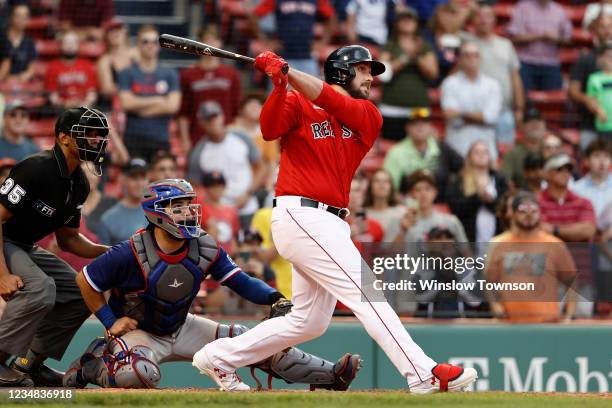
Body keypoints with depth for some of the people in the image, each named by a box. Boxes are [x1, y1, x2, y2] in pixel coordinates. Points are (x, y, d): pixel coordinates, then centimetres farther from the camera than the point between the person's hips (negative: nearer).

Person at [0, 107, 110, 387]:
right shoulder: (38, 168, -23)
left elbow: (67, 239, 16)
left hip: (25, 249, 10)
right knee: (39, 289, -31)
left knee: (81, 293, 5)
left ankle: (31, 363, 12)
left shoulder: (79, 185, 5)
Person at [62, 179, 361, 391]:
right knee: (139, 374, -40)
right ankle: (93, 364, -8)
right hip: (138, 331, -6)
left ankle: (330, 376, 4)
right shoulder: (131, 253, -25)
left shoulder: (205, 249, -10)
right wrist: (110, 322, -16)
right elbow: (84, 280, -15)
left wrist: (276, 300, -25)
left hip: (181, 328, 6)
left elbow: (241, 283, -8)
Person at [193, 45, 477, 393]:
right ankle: (424, 374, -17)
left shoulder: (369, 116, 11)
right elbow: (270, 129, -17)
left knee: (309, 322, 12)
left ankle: (219, 357, 22)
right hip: (300, 215, -8)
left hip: (331, 224, 8)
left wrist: (287, 71, -19)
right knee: (366, 291, -13)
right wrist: (280, 86, -32)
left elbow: (335, 103, -8)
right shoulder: (298, 103, 1)